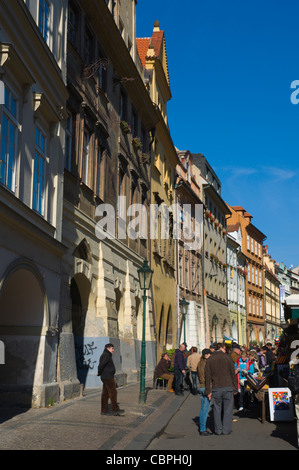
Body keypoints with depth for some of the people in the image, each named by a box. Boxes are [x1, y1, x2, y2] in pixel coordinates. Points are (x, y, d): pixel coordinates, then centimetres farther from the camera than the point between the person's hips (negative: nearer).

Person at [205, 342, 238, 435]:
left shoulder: (210, 359, 3)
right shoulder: (227, 357, -3)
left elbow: (207, 376, 2)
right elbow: (233, 374, -2)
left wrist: (208, 391, 5)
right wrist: (235, 388, 6)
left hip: (216, 388, 2)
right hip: (228, 387, -2)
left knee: (217, 409, 10)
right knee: (227, 408, 7)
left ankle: (218, 430, 13)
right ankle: (226, 429, 9)